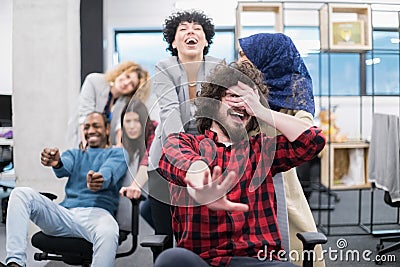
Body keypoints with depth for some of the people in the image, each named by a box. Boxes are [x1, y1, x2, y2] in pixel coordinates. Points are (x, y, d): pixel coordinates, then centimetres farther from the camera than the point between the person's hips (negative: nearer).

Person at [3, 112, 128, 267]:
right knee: (21, 193, -15)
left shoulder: (118, 153, 16)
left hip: (97, 212, -4)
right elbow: (64, 169, 1)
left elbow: (109, 172, -10)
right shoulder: (74, 154, 27)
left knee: (108, 233, -39)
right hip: (65, 212, 5)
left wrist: (100, 180, -36)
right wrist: (56, 163, -27)